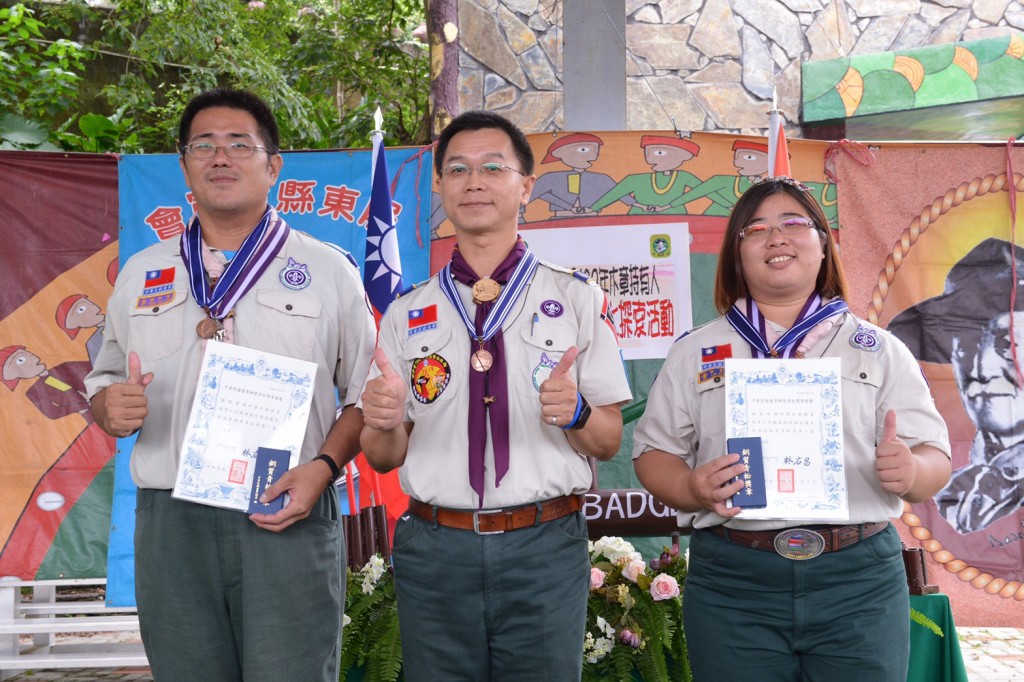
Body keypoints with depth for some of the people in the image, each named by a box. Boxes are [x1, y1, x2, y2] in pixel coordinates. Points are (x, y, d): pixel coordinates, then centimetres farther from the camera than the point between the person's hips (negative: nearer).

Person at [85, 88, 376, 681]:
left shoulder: (328, 270, 4)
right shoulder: (140, 274, 13)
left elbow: (365, 392, 3)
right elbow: (105, 383, 18)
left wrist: (324, 467, -13)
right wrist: (111, 407, -5)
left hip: (290, 520, -3)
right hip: (170, 523, 3)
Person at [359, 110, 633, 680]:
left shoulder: (577, 300, 4)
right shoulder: (407, 315, 9)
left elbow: (609, 442, 4)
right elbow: (383, 458, 9)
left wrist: (575, 413, -17)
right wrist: (383, 423, -12)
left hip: (545, 548, -1)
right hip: (435, 550, 2)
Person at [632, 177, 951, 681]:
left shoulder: (878, 349, 8)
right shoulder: (695, 352, 10)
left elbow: (935, 458, 5)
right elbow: (654, 452, 8)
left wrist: (910, 472, -19)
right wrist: (692, 489, -14)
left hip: (860, 581, 0)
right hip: (734, 582, 0)